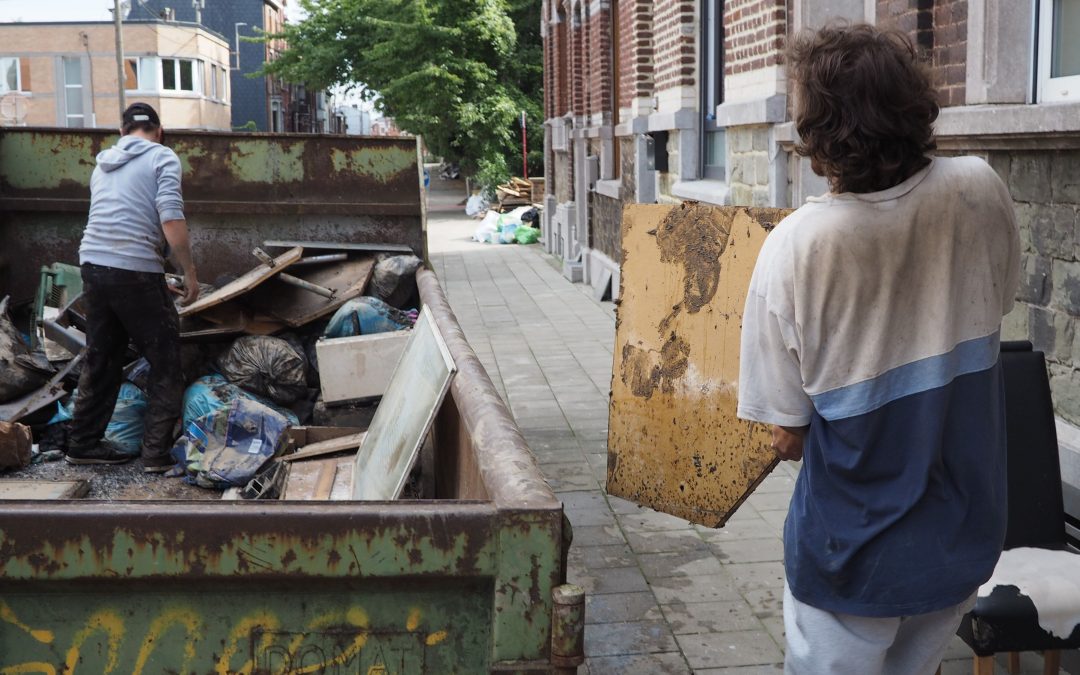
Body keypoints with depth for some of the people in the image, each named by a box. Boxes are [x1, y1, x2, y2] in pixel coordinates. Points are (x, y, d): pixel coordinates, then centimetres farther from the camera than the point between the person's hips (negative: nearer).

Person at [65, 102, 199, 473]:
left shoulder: (104, 163, 21)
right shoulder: (163, 157, -1)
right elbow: (171, 220, -15)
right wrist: (189, 272, -5)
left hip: (93, 265, 7)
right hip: (135, 272, -7)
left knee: (101, 359, 18)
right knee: (166, 364, 4)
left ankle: (84, 443, 25)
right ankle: (157, 453, 5)